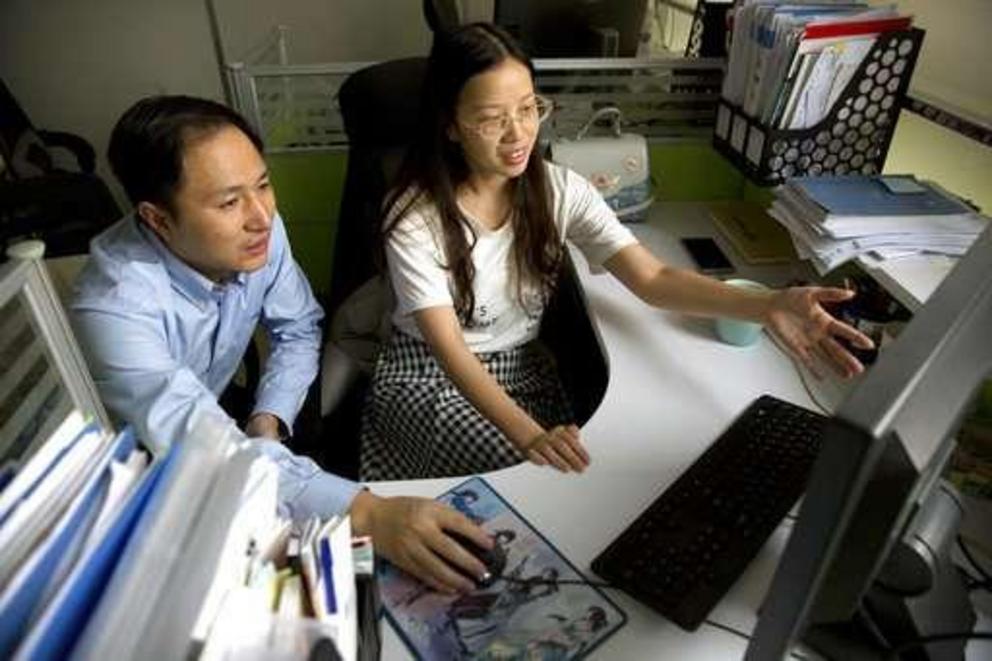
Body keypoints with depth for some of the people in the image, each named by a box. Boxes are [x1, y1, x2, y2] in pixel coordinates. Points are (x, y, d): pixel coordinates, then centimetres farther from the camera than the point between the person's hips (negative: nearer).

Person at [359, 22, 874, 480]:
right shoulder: (415, 215, -19)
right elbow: (450, 349, -25)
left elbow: (651, 279, -17)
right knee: (523, 475, -29)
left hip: (522, 367, 4)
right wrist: (529, 435, -40)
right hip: (429, 376, -3)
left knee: (574, 470, -21)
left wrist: (766, 306, -34)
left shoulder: (560, 190, -9)